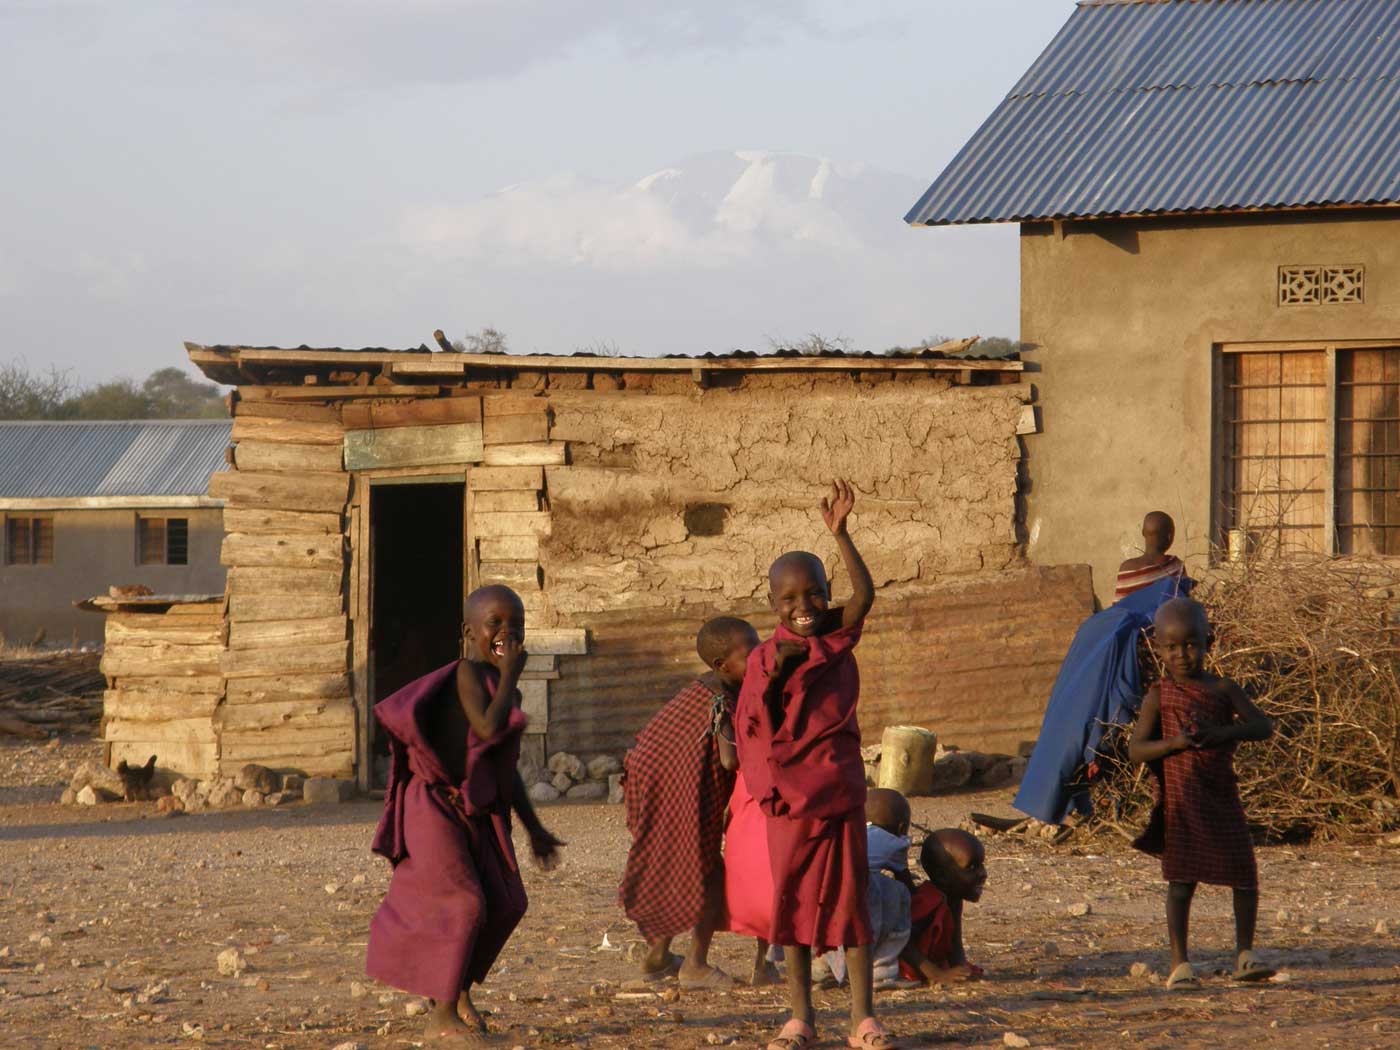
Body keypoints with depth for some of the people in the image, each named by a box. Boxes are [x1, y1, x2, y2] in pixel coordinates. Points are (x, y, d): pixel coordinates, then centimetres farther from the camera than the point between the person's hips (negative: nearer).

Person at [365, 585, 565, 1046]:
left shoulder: (505, 692, 11)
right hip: (437, 807, -9)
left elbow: (507, 767, 18)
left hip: (477, 813, 9)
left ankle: (459, 990, 29)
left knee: (504, 904, 9)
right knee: (462, 904, -13)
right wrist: (509, 677, -18)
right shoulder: (468, 673, -16)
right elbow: (488, 730, -30)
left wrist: (535, 829, 18)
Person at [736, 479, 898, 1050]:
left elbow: (864, 594, -16)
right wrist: (774, 672, -18)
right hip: (789, 791, 0)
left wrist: (840, 533, -23)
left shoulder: (838, 638, 1)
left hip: (840, 786, 0)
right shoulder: (765, 656, 0)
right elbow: (751, 727, -5)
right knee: (793, 899, 6)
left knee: (849, 897, 2)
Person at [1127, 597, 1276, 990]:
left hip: (1222, 796, 2)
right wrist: (1176, 742, -21)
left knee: (1245, 875, -1)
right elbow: (1136, 749, -5)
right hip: (1181, 799, -2)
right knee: (1182, 878, -4)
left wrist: (1223, 732, -22)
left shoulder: (1223, 690, 4)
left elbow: (1262, 725, -6)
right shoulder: (1159, 697, 0)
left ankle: (1244, 953, 16)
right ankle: (1180, 964, 2)